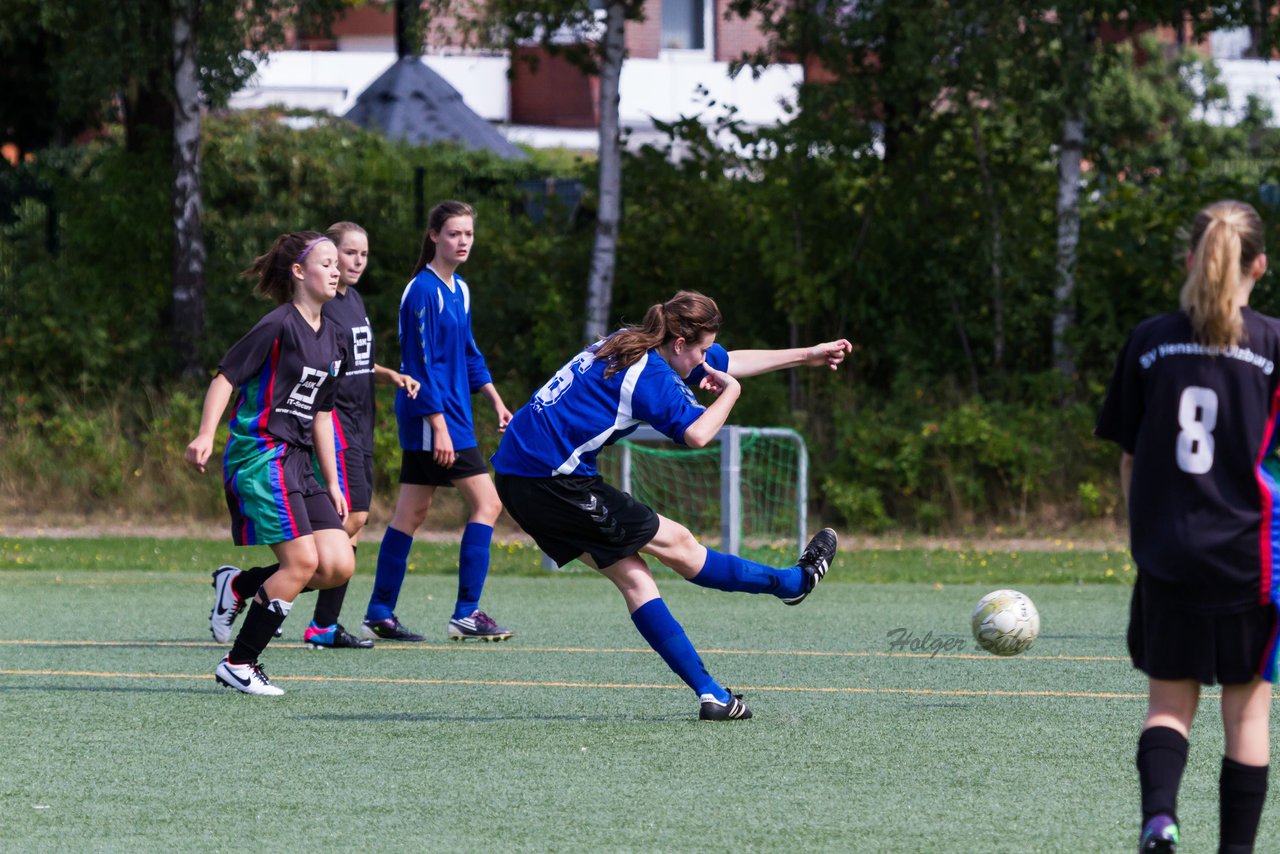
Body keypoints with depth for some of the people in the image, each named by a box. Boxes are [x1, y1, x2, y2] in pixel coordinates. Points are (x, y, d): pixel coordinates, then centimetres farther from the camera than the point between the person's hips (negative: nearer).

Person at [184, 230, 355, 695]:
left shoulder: (333, 337, 15)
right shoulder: (278, 325, -10)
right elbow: (226, 375, -11)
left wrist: (332, 483, 19)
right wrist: (206, 435, -23)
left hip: (297, 462, 8)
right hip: (259, 454, -8)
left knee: (338, 566, -4)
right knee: (303, 561, -15)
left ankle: (239, 587, 14)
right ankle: (238, 664, -4)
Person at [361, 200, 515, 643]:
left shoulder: (458, 290, 14)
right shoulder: (423, 291, -14)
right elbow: (421, 363, -17)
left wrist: (495, 400, 21)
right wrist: (439, 426, -20)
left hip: (452, 415, 9)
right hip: (431, 413, -9)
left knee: (412, 513, 9)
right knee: (487, 503, -9)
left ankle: (380, 616, 12)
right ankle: (466, 614, -7)